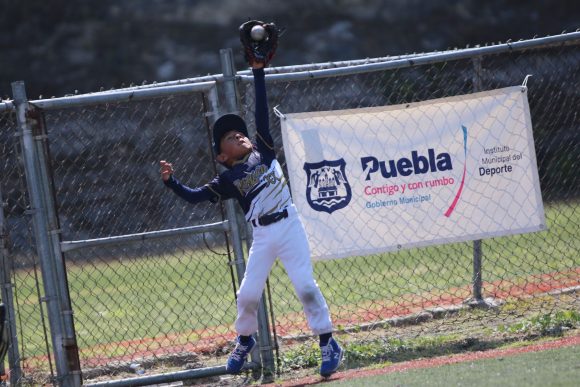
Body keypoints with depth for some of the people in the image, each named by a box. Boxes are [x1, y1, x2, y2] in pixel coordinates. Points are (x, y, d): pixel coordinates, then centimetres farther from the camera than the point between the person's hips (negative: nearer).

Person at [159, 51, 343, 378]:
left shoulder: (263, 151, 7)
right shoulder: (228, 179, 7)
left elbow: (262, 112, 4)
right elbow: (195, 196, 3)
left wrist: (258, 72, 0)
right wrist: (171, 182, -10)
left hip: (289, 225, -1)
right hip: (263, 236, 1)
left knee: (305, 285, -8)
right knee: (248, 294, 1)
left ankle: (329, 344, 2)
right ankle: (245, 341, 29)